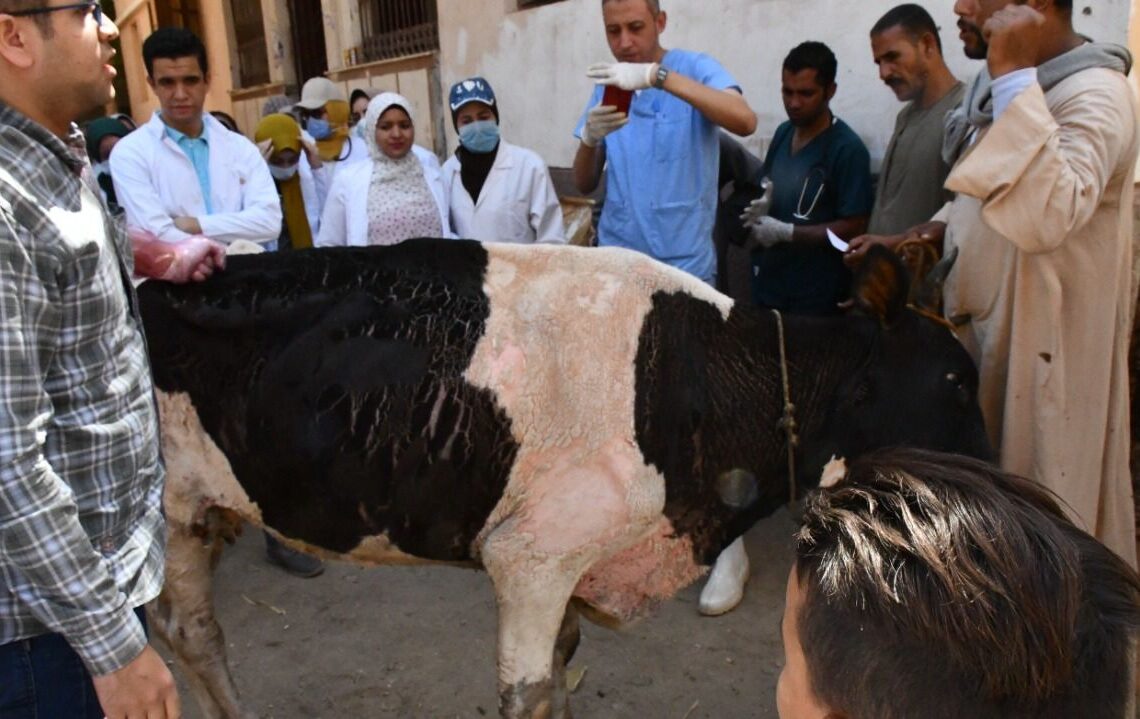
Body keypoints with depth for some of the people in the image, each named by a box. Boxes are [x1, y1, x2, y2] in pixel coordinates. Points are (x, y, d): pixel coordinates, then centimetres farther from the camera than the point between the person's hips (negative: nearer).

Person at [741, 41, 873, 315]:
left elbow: (854, 227, -16)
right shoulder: (783, 133, 7)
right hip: (768, 282, 6)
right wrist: (759, 210, -2)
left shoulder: (848, 149, -14)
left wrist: (786, 232, -18)